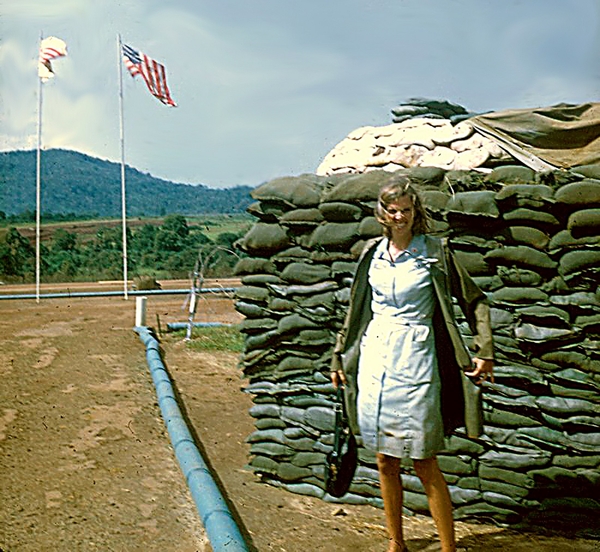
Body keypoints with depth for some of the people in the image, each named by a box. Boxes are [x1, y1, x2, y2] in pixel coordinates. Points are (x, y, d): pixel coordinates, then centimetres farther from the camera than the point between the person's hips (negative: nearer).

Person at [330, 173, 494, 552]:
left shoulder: (435, 252, -3)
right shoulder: (373, 253, 9)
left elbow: (474, 301, 2)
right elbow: (357, 309, 19)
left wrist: (485, 351, -5)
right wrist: (341, 355, 20)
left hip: (415, 362, -4)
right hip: (374, 359, 4)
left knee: (424, 462, -1)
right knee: (385, 461, 11)